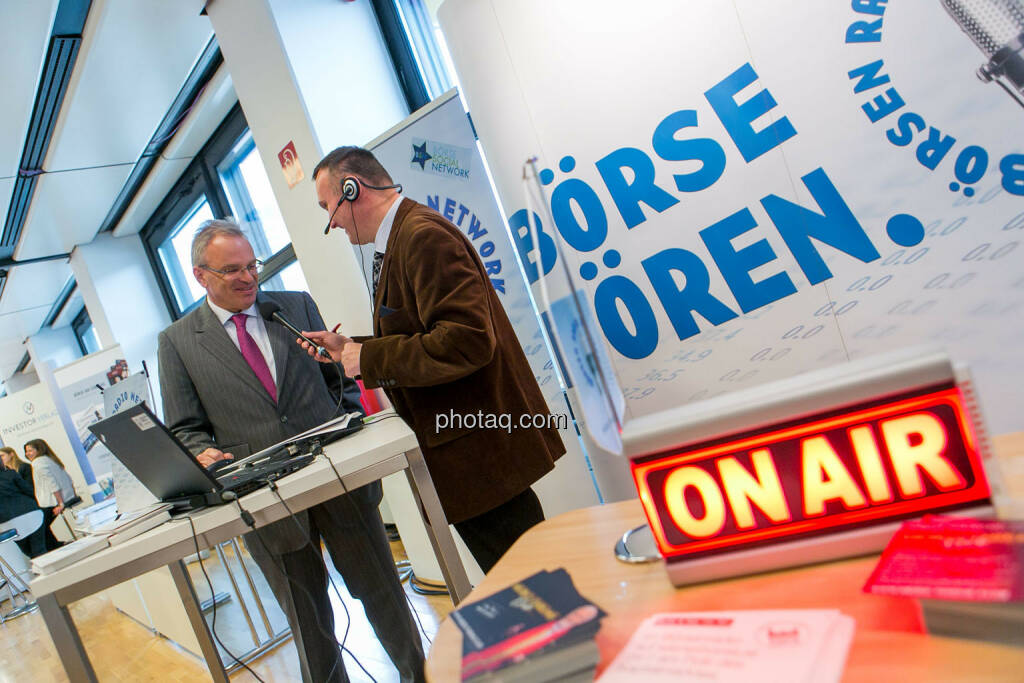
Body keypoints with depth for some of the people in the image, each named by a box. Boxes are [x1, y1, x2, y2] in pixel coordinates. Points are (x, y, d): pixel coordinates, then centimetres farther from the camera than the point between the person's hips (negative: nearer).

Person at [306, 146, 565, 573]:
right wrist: (350, 350, 18)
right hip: (463, 458, 10)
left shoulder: (423, 236, -17)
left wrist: (370, 358, -18)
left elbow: (467, 341, -28)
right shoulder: (401, 239, 16)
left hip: (482, 454, -10)